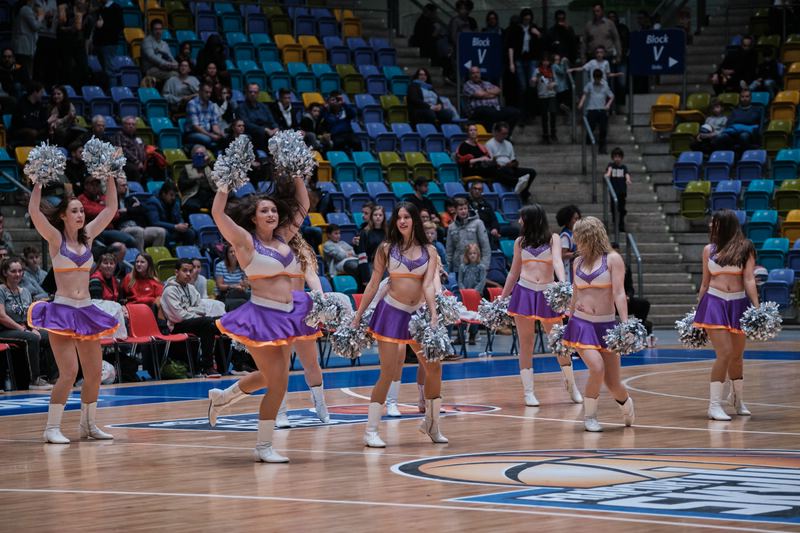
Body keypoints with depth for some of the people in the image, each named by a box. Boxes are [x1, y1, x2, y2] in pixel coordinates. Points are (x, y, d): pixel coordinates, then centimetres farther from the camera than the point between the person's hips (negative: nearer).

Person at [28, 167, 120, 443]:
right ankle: (52, 428, -8)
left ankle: (88, 424, 19)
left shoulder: (87, 237, 11)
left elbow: (110, 208, 13)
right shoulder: (55, 239, -3)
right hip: (62, 311, -6)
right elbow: (33, 211, -17)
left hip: (86, 311, 6)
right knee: (69, 372, -15)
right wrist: (40, 180, -16)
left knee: (94, 372, 5)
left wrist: (109, 177, 8)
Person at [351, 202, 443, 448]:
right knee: (388, 372, -8)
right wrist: (358, 316, 0)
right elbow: (373, 284, 2)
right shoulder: (387, 249, 0)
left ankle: (432, 424, 21)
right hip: (392, 312, -3)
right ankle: (371, 431, -2)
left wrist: (433, 313, -22)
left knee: (434, 367, 3)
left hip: (418, 313, 3)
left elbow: (428, 284, -7)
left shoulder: (428, 250, 4)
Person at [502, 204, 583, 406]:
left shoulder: (553, 239, 4)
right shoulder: (520, 242, 12)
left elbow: (557, 261, -11)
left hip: (547, 294, -2)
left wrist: (563, 283, -30)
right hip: (524, 293, 2)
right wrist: (502, 298, 18)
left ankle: (571, 386, 18)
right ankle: (529, 392, 3)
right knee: (526, 344, 0)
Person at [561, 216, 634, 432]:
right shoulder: (578, 263, 11)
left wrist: (625, 323, -18)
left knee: (612, 382, 1)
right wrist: (566, 322, 21)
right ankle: (589, 417, -4)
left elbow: (619, 293, -9)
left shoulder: (613, 259, -2)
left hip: (606, 325, -2)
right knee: (597, 368, -22)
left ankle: (627, 404, 36)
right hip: (581, 324, 2)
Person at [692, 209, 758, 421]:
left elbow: (749, 280, -4)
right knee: (725, 353, -13)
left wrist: (756, 307, -14)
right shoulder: (709, 250, 7)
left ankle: (739, 401, 30)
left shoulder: (745, 248, 1)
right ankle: (715, 405, -9)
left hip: (738, 304, 0)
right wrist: (697, 312, 15)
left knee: (737, 356, 11)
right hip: (714, 302, 0)